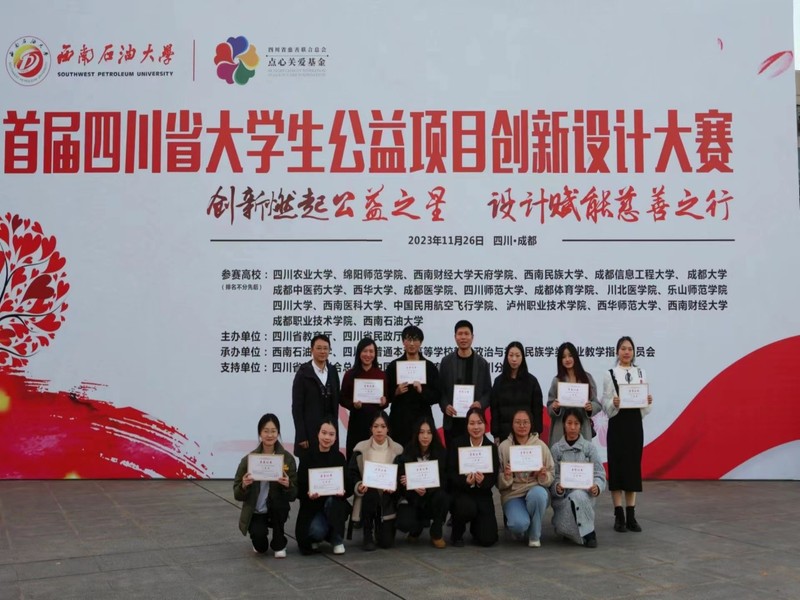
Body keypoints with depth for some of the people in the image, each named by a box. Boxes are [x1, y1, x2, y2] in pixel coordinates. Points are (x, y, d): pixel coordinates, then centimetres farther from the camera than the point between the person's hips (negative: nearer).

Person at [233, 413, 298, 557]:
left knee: (277, 497, -33)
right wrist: (244, 486, -26)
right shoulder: (249, 459, -7)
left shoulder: (287, 458, -7)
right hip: (255, 512, -1)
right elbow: (237, 495, -4)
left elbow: (294, 495, -6)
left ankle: (279, 544, -9)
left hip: (276, 509, 1)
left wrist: (288, 485, -28)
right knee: (260, 546, -28)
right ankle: (260, 543, 14)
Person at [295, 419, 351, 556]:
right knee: (317, 531, -30)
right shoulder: (308, 457, -4)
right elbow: (300, 488, -7)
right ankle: (316, 537, 10)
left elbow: (347, 484, -3)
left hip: (334, 505, 1)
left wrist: (342, 491, -25)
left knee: (332, 501, -34)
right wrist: (308, 494, -28)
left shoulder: (339, 458, 1)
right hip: (312, 505, -1)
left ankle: (337, 541, -12)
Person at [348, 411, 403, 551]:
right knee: (370, 493, -38)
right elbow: (352, 474, -3)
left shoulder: (397, 450, 0)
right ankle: (368, 535, -14)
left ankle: (379, 525, 26)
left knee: (386, 542, -13)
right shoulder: (361, 449, -2)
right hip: (367, 496, 0)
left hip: (387, 499, 0)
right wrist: (359, 486, -23)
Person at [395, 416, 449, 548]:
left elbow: (443, 481, -9)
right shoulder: (406, 454, -7)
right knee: (404, 524, -30)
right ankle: (419, 525, 11)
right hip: (412, 500, -1)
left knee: (442, 496, -33)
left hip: (432, 499, 1)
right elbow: (401, 481, -7)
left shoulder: (440, 453, -5)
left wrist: (426, 489, -25)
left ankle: (436, 533, -6)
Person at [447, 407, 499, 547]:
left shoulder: (492, 447, 3)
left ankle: (475, 526, 26)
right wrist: (465, 481, -28)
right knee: (467, 507, -37)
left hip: (482, 494, 2)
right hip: (459, 492, -2)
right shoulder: (456, 444, -1)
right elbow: (450, 474, -8)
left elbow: (493, 478, -2)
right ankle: (457, 533, -2)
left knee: (488, 539, -12)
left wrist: (483, 481, -25)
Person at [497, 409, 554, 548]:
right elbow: (499, 483, 1)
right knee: (519, 524, -30)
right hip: (513, 494, -1)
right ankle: (521, 530, 11)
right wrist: (506, 477, -20)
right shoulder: (504, 447, 0)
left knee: (537, 494, -36)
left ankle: (534, 535, -9)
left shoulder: (541, 445, 2)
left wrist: (544, 476, -16)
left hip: (536, 489, 1)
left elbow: (551, 478, 6)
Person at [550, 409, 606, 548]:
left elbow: (599, 473, 1)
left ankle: (589, 533, -14)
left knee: (577, 496, -38)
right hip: (562, 496, 1)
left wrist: (597, 487, -21)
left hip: (584, 493, -1)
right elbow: (553, 476, 3)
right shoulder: (556, 448, 6)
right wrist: (557, 487, -20)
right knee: (562, 528, -26)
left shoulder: (589, 447, 5)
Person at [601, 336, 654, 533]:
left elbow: (646, 407, 8)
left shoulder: (641, 373, 7)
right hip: (617, 424, -3)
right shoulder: (610, 374, -2)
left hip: (635, 424, 3)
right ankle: (619, 516, 6)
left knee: (633, 467, 5)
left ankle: (631, 515, 13)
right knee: (617, 466, -1)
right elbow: (605, 405, -4)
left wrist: (649, 402, -13)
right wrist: (614, 403, -24)